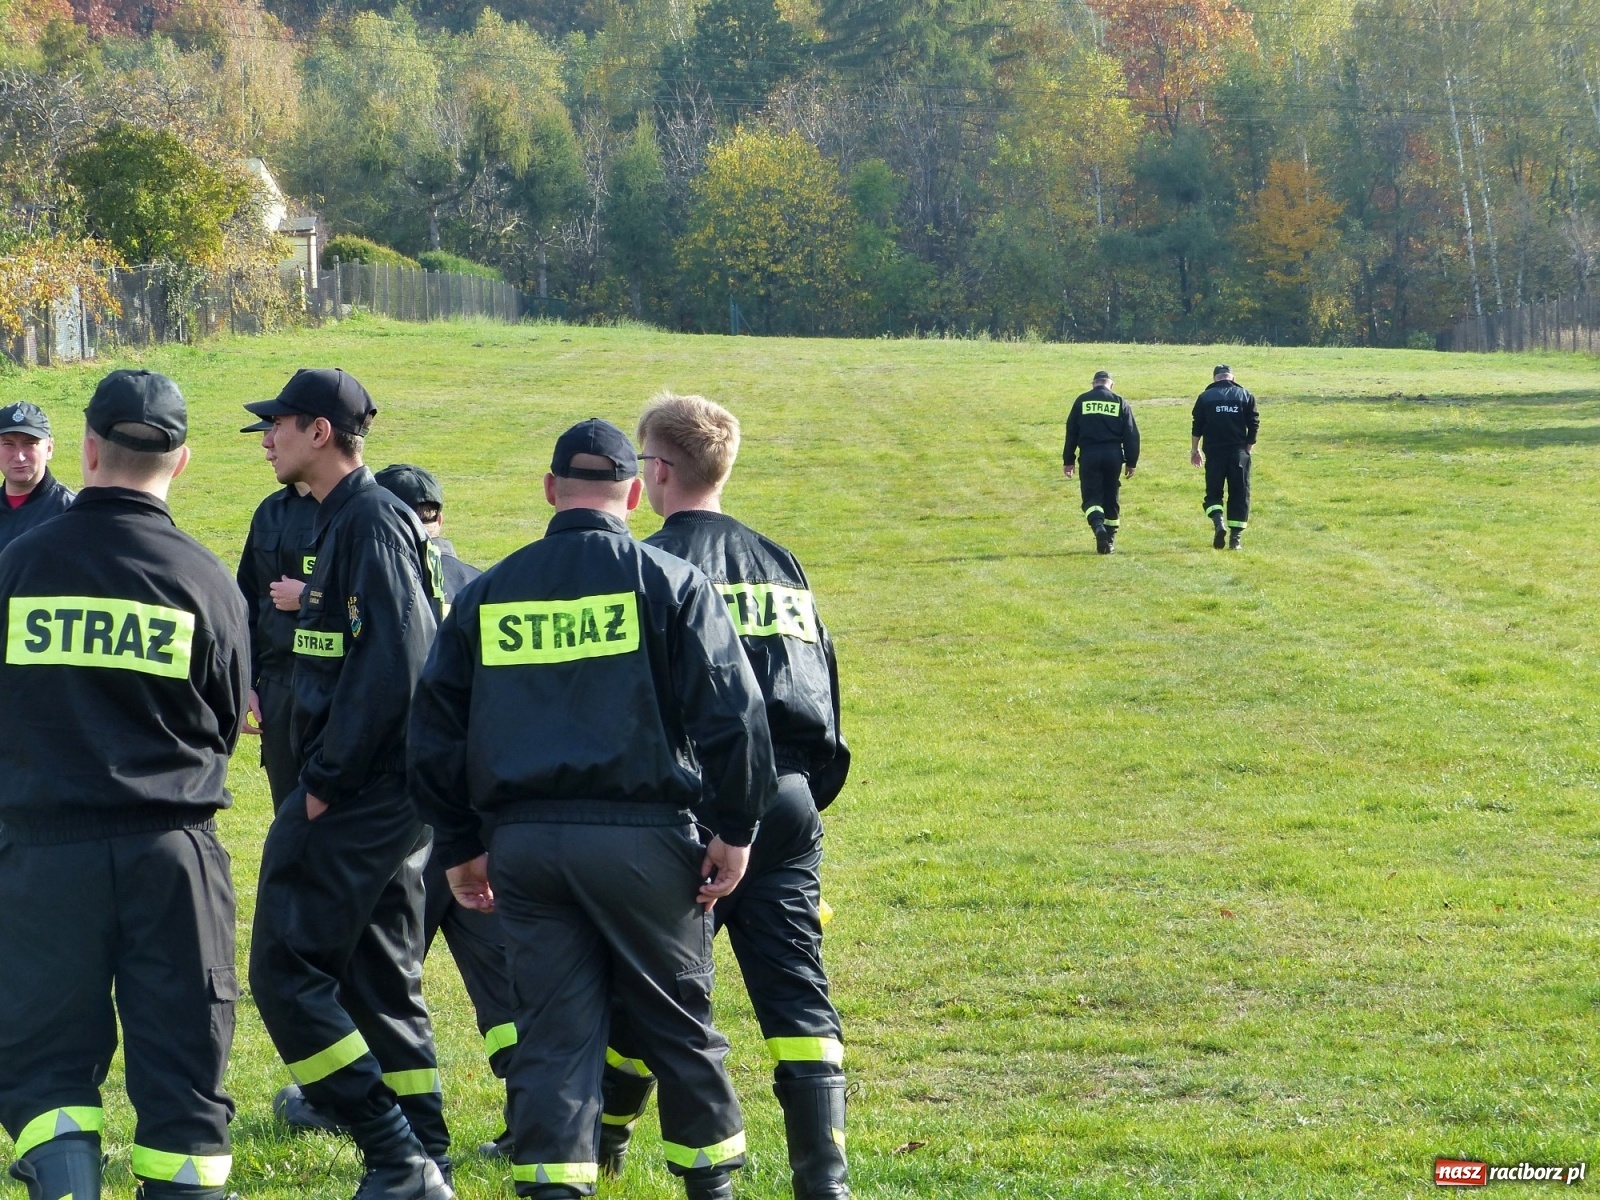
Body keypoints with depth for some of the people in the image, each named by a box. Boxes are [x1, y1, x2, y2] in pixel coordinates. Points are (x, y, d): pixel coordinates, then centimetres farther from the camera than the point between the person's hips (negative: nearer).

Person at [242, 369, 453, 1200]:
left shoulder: (372, 523, -15)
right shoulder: (340, 519, 16)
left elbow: (392, 665, -23)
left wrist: (328, 779, -19)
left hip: (358, 796, -10)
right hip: (386, 792, 10)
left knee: (286, 973, -10)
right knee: (382, 979, 14)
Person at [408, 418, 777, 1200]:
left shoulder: (486, 593, 10)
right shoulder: (669, 582, -1)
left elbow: (434, 730, 12)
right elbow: (730, 712, -7)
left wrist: (460, 844, 18)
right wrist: (735, 828, 0)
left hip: (522, 841, 3)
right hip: (640, 836, -2)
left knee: (552, 1031, 5)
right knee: (677, 1018, 11)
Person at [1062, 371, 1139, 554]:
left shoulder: (1082, 401, 5)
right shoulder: (1120, 403, 7)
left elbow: (1071, 432, 6)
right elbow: (1131, 434, 5)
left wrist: (1068, 461, 11)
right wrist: (1131, 462, 10)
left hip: (1089, 455, -1)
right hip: (1113, 455, 1)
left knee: (1091, 496, -1)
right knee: (1111, 498, 13)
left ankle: (1098, 526, -29)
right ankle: (1110, 540, 16)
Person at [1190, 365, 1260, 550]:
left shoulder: (1205, 397, 2)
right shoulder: (1245, 396, 4)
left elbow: (1197, 427, 2)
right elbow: (1254, 425, 3)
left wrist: (1195, 450, 12)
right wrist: (1249, 448, 14)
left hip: (1214, 451, 0)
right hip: (1239, 452, 0)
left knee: (1213, 492, 10)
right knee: (1239, 495, 7)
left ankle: (1218, 522, -18)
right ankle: (1235, 538, 3)